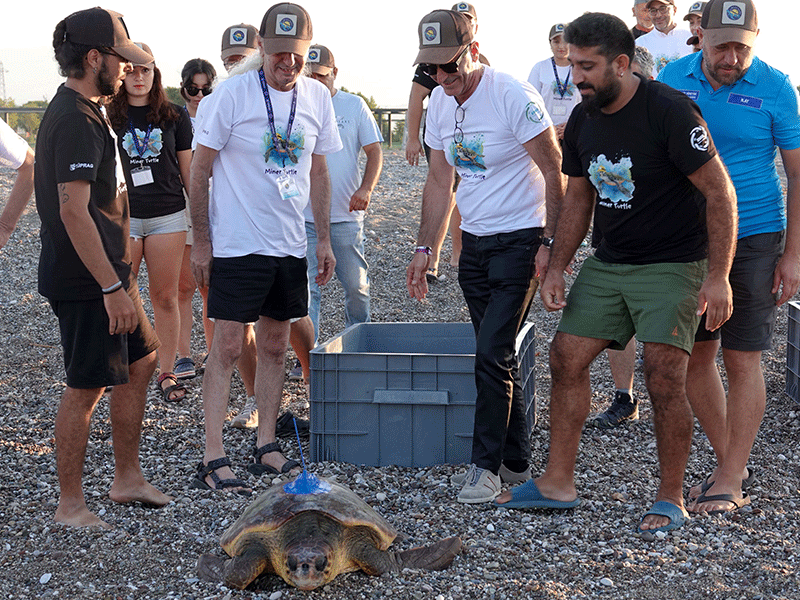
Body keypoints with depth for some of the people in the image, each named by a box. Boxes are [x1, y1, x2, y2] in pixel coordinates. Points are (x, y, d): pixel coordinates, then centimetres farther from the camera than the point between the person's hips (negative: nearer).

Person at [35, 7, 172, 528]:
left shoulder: (82, 110, 14)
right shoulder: (76, 119, -19)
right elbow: (73, 211, -26)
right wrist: (113, 287, -25)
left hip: (106, 274, 10)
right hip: (87, 282, -10)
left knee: (141, 360, 17)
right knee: (86, 388, -1)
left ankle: (127, 479, 28)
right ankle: (70, 505, 11)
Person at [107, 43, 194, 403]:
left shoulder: (175, 116, 6)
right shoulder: (109, 117, 3)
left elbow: (188, 171, 11)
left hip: (168, 216, 1)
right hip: (122, 218, -1)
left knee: (165, 297, 5)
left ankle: (166, 373, 12)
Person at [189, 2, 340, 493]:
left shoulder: (317, 98, 5)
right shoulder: (232, 94, -11)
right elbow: (200, 171, -6)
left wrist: (325, 239, 12)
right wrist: (201, 242, -7)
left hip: (290, 245, 5)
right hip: (236, 244, -5)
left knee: (275, 347, 11)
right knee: (227, 347, -6)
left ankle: (266, 447, 22)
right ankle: (213, 460, -2)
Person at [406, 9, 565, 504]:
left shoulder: (513, 96, -16)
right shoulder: (440, 102, 6)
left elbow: (554, 171, -14)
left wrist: (550, 244, -18)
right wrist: (425, 249, 9)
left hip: (520, 239, -7)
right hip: (474, 242, 7)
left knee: (492, 354, -11)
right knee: (498, 356, 11)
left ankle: (487, 465, 0)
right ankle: (517, 462, 22)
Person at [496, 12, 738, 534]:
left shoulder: (668, 111, -18)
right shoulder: (583, 120, 3)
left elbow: (720, 192, -16)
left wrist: (718, 277, -20)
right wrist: (557, 269, 8)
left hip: (673, 265, -7)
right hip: (609, 262, 7)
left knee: (664, 376, -13)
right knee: (567, 356, 2)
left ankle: (671, 500, 3)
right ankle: (558, 483, 14)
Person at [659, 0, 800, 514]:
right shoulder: (672, 81, 1)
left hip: (753, 240, -4)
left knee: (741, 360, -1)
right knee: (694, 355, 8)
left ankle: (731, 482, 10)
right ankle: (732, 465, 24)